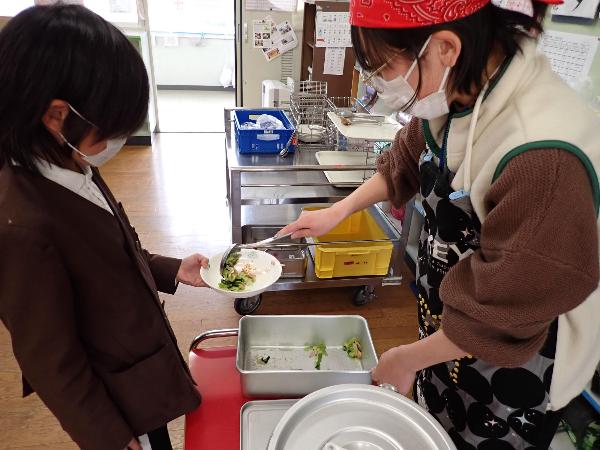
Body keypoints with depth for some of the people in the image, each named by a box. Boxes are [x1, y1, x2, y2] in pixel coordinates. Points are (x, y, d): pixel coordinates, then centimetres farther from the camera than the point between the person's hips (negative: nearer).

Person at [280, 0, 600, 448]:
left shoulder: (544, 158, -36)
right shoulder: (458, 92, -12)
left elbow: (503, 316, -28)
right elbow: (406, 162, 8)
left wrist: (407, 359, -15)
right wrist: (338, 211, 6)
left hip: (513, 365, -6)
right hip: (447, 326, 6)